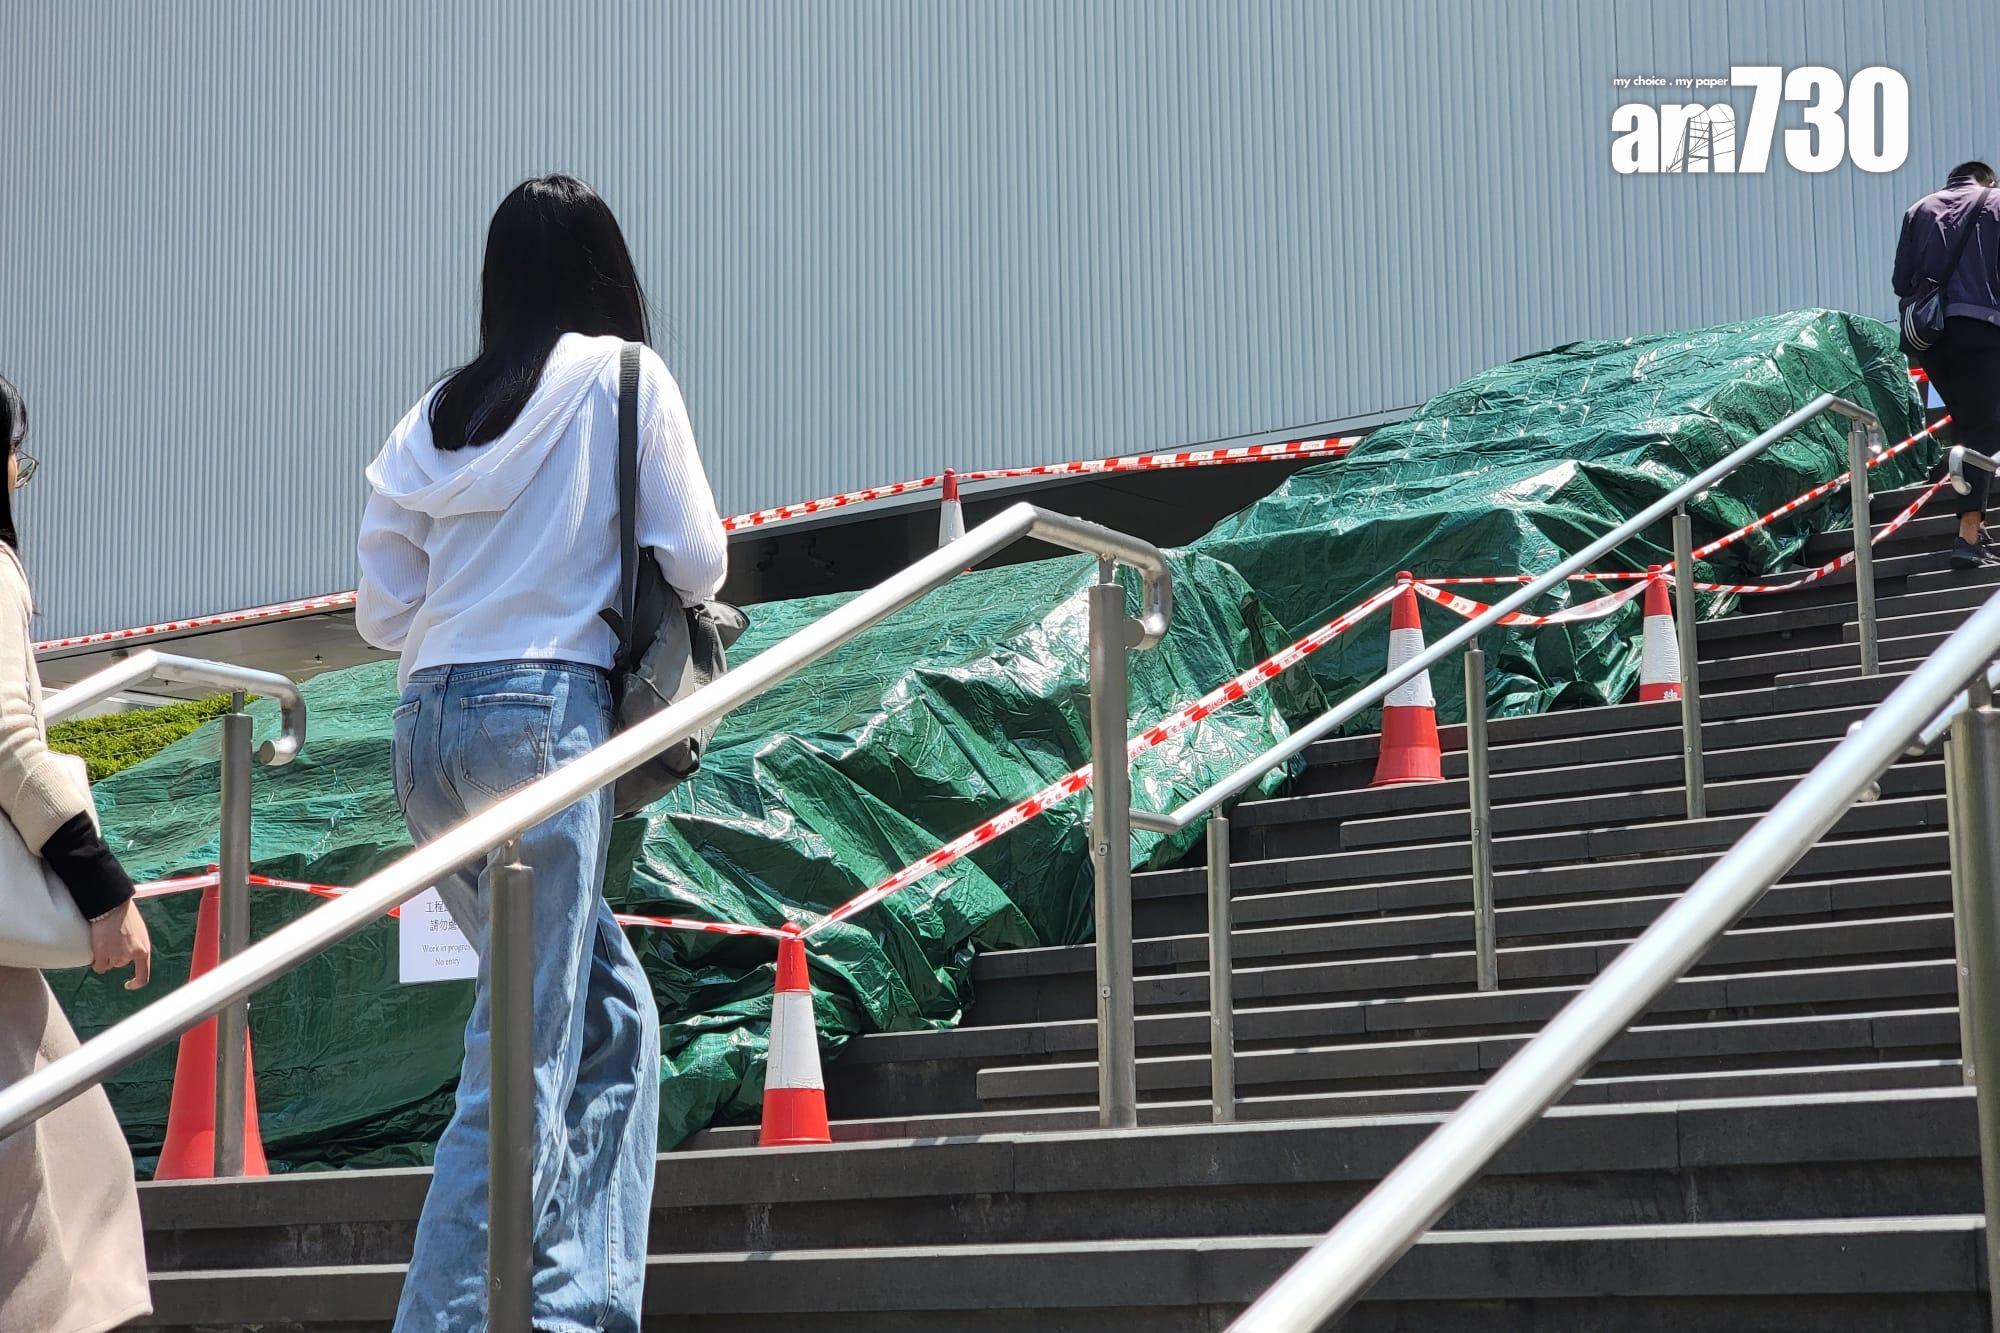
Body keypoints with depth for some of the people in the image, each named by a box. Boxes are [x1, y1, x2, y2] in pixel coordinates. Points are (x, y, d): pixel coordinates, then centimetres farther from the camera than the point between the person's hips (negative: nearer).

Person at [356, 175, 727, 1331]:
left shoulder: (440, 409, 13)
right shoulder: (623, 376, 1)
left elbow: (382, 611, 12)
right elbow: (696, 562, -1)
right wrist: (635, 589, 21)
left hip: (430, 722, 6)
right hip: (545, 711, -6)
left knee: (614, 1018, 14)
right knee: (524, 1060, -7)